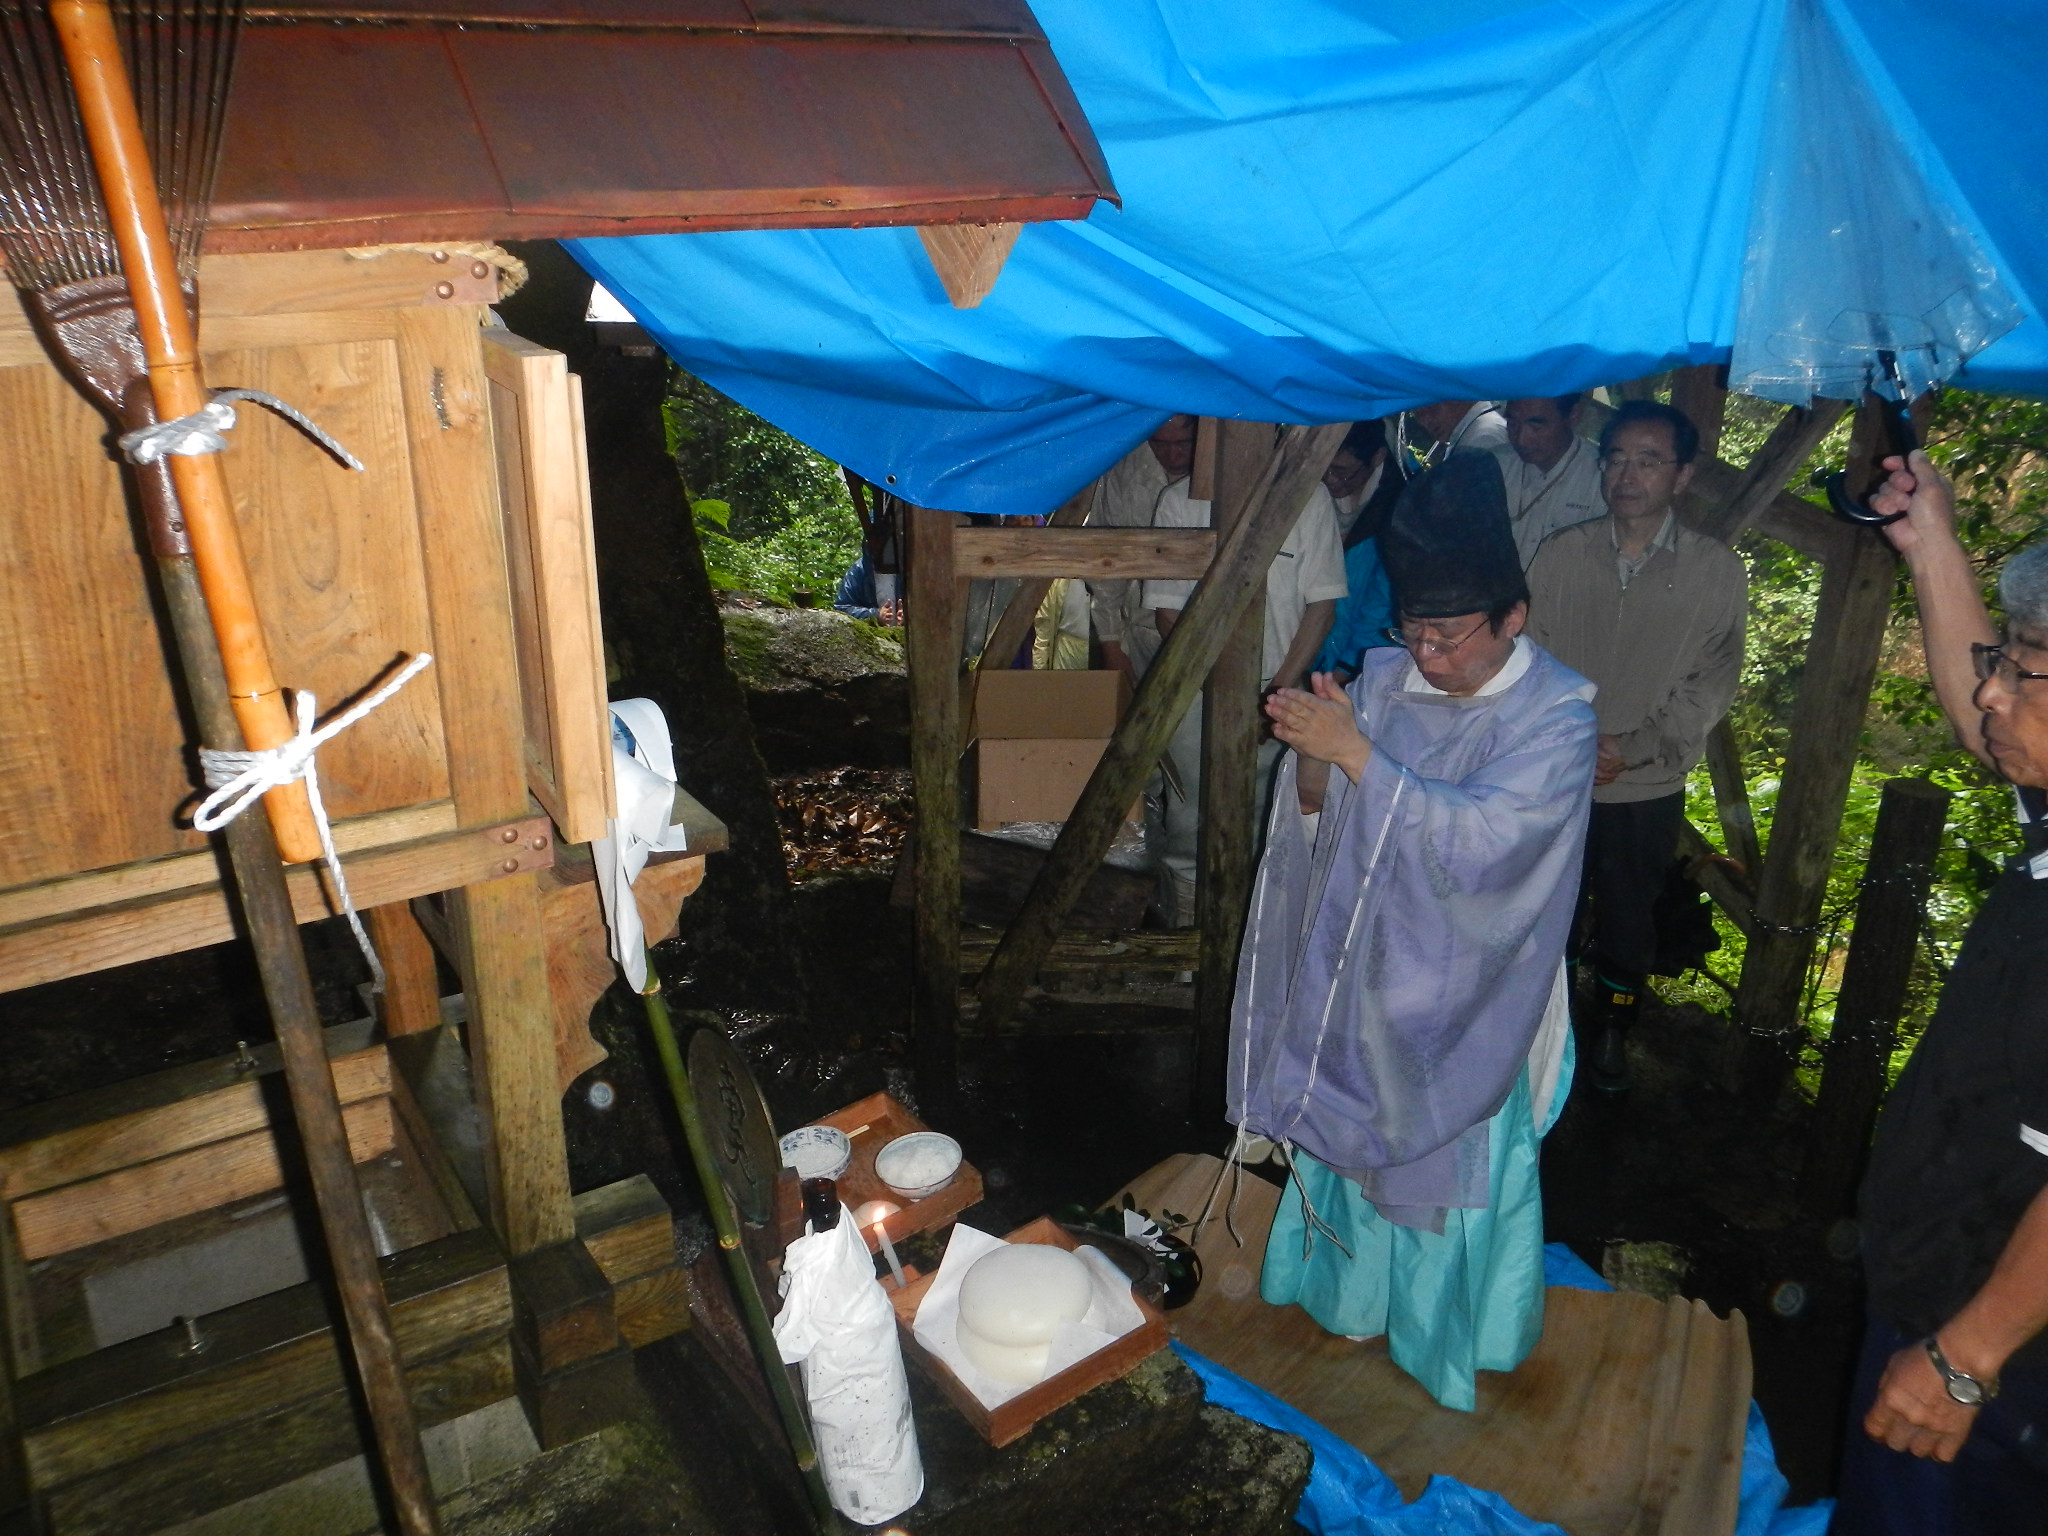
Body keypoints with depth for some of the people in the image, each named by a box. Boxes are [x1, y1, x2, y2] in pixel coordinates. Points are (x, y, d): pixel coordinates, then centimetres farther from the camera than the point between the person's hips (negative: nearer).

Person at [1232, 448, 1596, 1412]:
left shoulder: (1556, 718, -18)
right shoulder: (1385, 682, -5)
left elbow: (1480, 837, -31)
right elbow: (1320, 819, -3)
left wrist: (1355, 753, -35)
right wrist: (1312, 755, -25)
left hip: (1465, 996, -4)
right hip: (1360, 968, 5)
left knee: (1454, 1159, 13)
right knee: (1351, 1131, 21)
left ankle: (1455, 1331, 39)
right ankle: (1349, 1289, 46)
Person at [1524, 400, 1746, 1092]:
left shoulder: (1717, 571, -7)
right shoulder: (1560, 554, -5)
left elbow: (1711, 685, -6)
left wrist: (1633, 747, -15)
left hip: (1648, 789, 0)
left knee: (1627, 919, 15)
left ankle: (1612, 1030, 40)